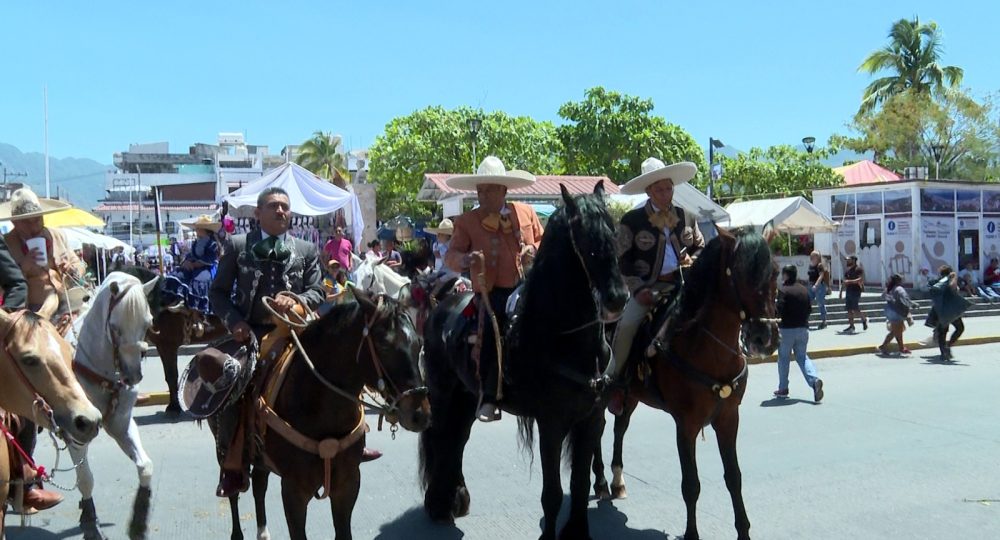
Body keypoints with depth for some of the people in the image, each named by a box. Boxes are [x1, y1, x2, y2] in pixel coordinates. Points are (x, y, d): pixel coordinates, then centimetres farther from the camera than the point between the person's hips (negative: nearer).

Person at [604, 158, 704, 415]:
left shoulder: (685, 217, 12)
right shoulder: (632, 220, 1)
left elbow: (700, 248, 23)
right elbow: (621, 262, 0)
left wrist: (693, 259, -1)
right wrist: (638, 289, -13)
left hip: (682, 286, 3)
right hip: (646, 288, -3)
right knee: (627, 325, -26)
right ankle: (612, 379, -5)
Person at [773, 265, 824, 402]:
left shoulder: (783, 290, -12)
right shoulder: (804, 290, 8)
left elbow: (780, 310, -18)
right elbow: (809, 309, 11)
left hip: (787, 329, -5)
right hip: (803, 328, 6)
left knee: (784, 357, 7)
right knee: (802, 356, 13)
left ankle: (783, 388, 14)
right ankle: (814, 379, -11)